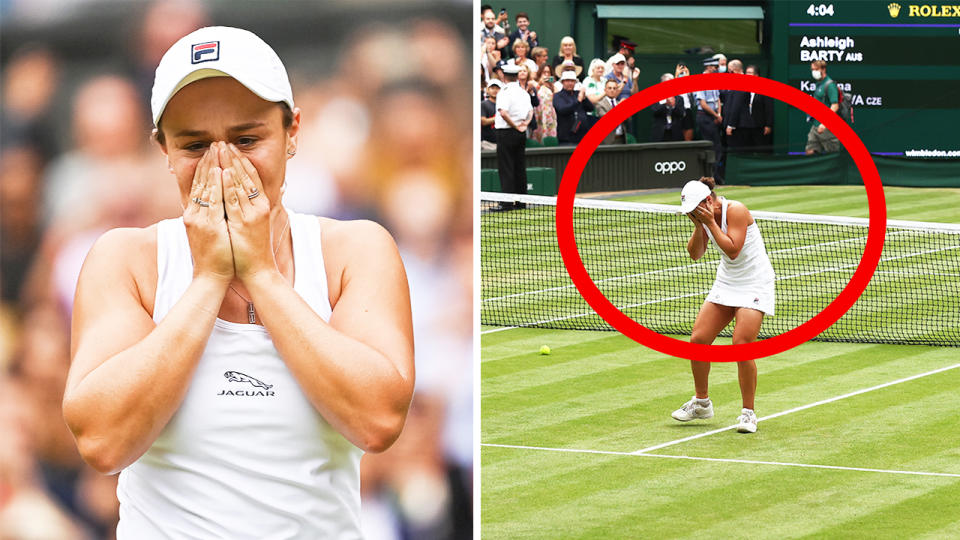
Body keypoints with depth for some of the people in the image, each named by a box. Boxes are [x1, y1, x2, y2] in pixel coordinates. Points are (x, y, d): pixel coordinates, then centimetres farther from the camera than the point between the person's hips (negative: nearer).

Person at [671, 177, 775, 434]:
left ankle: (748, 412, -6)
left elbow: (733, 249, -26)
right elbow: (695, 253, 1)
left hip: (754, 285, -7)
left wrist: (710, 222, -25)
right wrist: (699, 226, -13)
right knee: (698, 339, -3)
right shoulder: (706, 216, 1)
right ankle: (701, 402, 15)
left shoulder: (735, 211, -20)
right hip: (726, 285, 7)